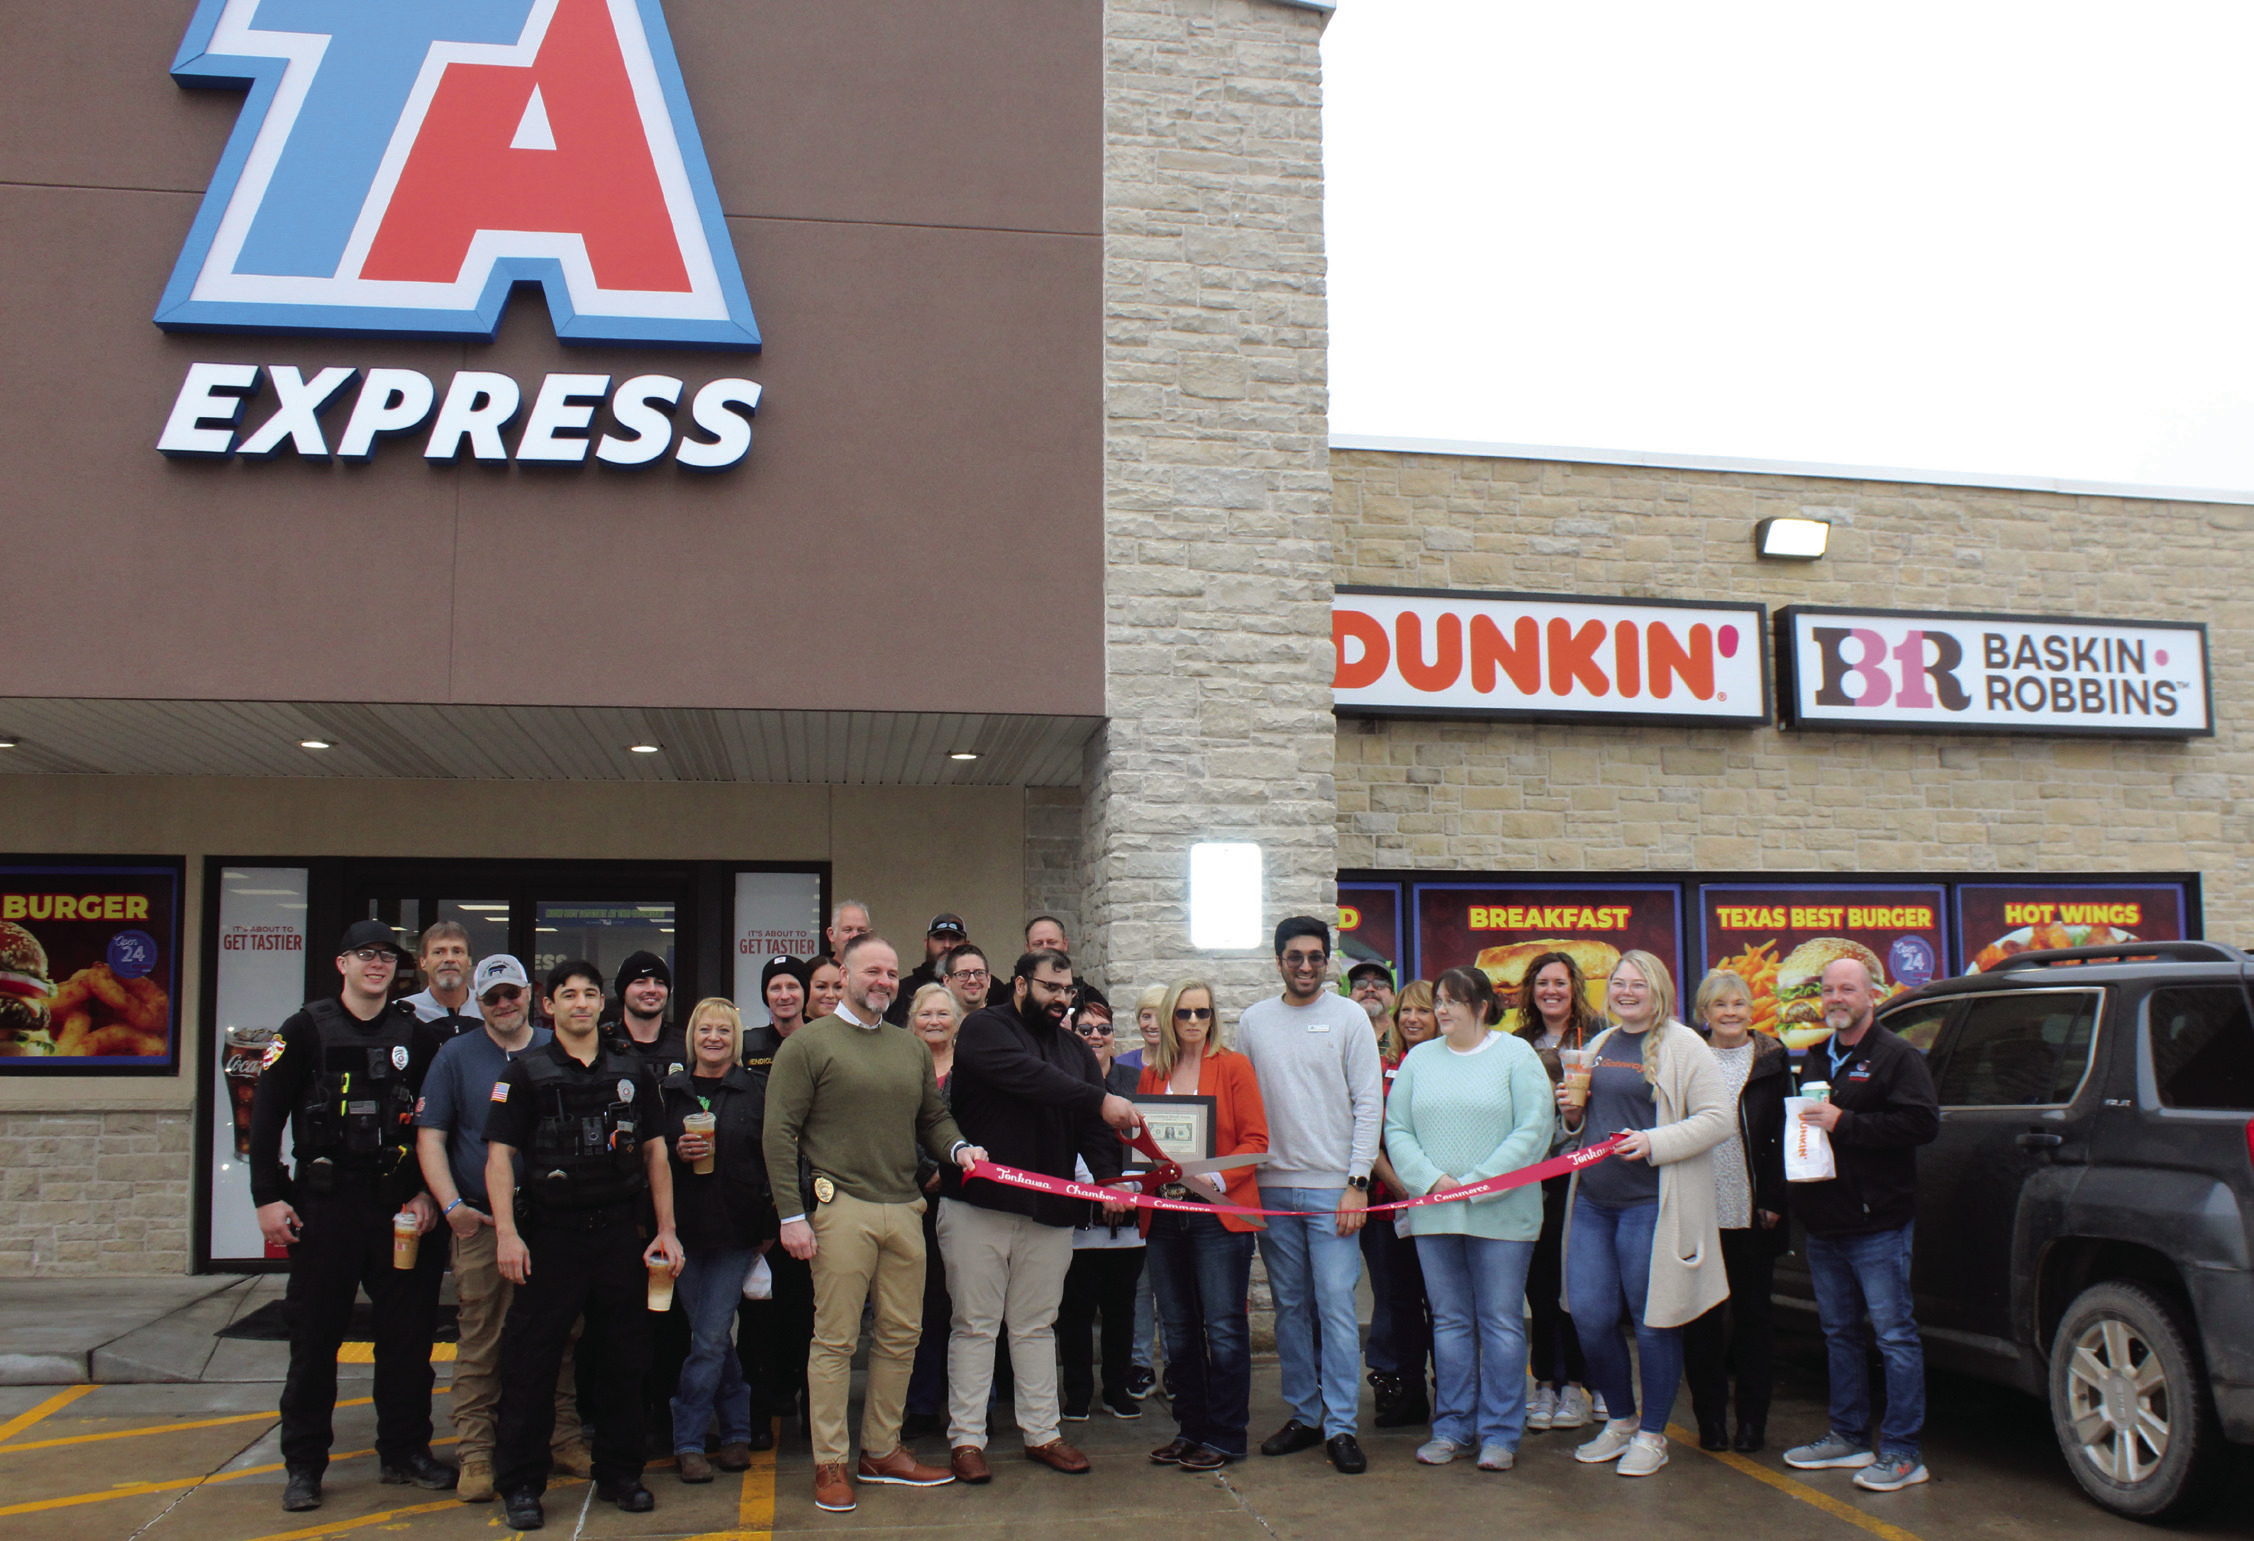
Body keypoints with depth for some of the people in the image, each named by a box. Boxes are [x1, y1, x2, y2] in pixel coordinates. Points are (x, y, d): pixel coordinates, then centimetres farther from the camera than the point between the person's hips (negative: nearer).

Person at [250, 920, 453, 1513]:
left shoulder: (416, 1036, 8)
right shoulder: (306, 1030, 1)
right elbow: (265, 1115, 0)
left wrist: (428, 1194, -1)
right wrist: (268, 1198, -7)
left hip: (399, 1204, 2)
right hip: (324, 1204, -2)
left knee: (408, 1335, 6)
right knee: (315, 1337, 4)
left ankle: (405, 1452, 19)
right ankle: (304, 1465, 15)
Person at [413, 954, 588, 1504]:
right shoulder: (456, 1056, 5)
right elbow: (430, 1137, 2)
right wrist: (452, 1206, -9)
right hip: (481, 1222, -2)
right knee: (480, 1340, 0)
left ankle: (563, 1437, 17)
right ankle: (474, 1453, 7)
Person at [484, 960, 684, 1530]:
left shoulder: (633, 1072, 8)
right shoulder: (526, 1072, 0)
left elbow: (655, 1152, 11)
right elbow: (500, 1155, -5)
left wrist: (666, 1230, 6)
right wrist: (506, 1233, -14)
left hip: (619, 1232, 3)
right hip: (550, 1234, -3)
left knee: (623, 1359, 9)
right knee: (531, 1361, 1)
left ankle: (619, 1473, 23)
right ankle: (521, 1483, 13)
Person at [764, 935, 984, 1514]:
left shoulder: (911, 1049, 17)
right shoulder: (808, 1044, -1)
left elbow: (933, 1117, 24)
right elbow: (780, 1133, -5)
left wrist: (959, 1147, 2)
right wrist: (791, 1214, -10)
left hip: (904, 1210, 6)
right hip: (841, 1207, -6)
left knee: (900, 1337, 9)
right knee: (835, 1339, -2)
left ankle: (882, 1450, 23)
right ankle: (830, 1463, 9)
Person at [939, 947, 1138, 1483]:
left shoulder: (1074, 1049, 13)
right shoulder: (984, 1030, -5)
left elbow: (1093, 1126, 3)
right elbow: (1029, 1077, -23)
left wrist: (1111, 1177, -15)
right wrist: (1099, 1100, -28)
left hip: (1049, 1212, 5)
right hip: (979, 1203, -5)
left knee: (1037, 1325, 13)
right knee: (975, 1324, 3)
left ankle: (1041, 1433, 22)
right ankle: (965, 1438, 11)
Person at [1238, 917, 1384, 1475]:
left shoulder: (1349, 1016, 1)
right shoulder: (1254, 1021, 9)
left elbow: (1369, 1104, -3)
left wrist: (1357, 1183, -9)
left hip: (1332, 1187, -3)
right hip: (1272, 1187, 3)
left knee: (1337, 1306, -6)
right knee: (1290, 1307, 10)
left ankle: (1341, 1425, 2)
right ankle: (1304, 1414, 21)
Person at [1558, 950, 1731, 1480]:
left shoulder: (1682, 1046, -4)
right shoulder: (1600, 1045, 16)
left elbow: (1717, 1120, -10)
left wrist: (1655, 1143, -21)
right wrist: (1573, 1113, 6)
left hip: (1650, 1206, -6)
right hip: (1592, 1202, 6)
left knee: (1654, 1322, 3)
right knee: (1588, 1318, 4)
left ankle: (1651, 1436, 18)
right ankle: (1620, 1420, 24)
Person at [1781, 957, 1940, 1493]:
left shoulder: (1896, 1057, -6)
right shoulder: (1816, 1058, 17)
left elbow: (1923, 1123, -19)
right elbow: (1798, 1124, 29)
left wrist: (1844, 1123, -21)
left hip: (1877, 1225, -8)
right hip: (1823, 1226, 8)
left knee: (1894, 1334, -3)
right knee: (1839, 1332, 14)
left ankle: (1902, 1452, 1)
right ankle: (1850, 1436, 24)